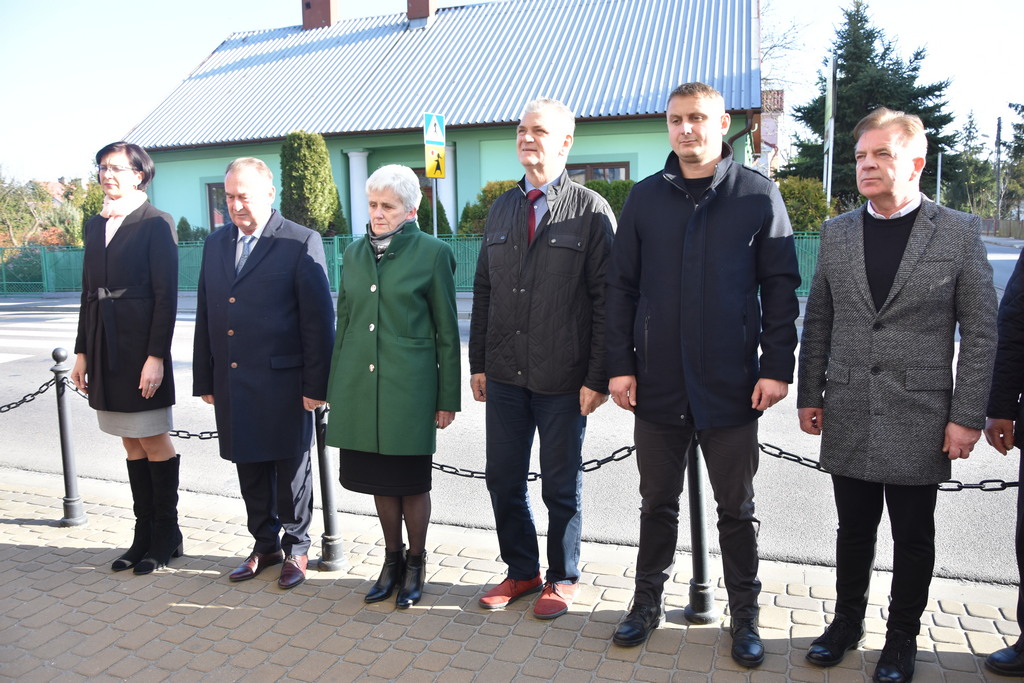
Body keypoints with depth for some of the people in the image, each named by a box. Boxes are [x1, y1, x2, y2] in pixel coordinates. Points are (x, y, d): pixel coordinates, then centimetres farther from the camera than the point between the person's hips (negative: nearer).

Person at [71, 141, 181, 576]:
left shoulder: (156, 223, -7)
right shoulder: (96, 225, 14)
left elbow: (166, 295, -12)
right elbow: (89, 292, 15)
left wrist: (156, 356, -17)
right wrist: (82, 351, 12)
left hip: (141, 346, -7)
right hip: (106, 347, 7)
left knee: (154, 442, 2)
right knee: (132, 444, 12)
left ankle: (167, 536, 16)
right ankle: (144, 535, 22)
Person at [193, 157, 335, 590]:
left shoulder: (302, 243, -8)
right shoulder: (215, 244, 11)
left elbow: (318, 320, -10)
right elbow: (205, 316, 13)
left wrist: (316, 384, -14)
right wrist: (205, 380, 10)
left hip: (283, 381, -5)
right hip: (233, 383, 6)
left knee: (290, 469, 8)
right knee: (250, 468, 16)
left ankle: (296, 548, 26)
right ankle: (265, 544, 33)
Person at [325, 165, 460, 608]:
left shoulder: (432, 253, -4)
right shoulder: (354, 253, 10)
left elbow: (447, 331, -2)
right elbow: (344, 322, 15)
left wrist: (448, 398, -4)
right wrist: (335, 386, 13)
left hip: (409, 386, -4)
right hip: (360, 384, 5)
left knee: (411, 483, 7)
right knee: (378, 479, 14)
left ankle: (415, 564, 28)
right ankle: (392, 560, 33)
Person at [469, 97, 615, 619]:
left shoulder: (591, 210, -5)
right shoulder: (501, 209, 11)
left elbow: (606, 299, -8)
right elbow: (483, 291, 13)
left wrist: (598, 377, -12)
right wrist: (478, 363, 8)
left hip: (563, 380, -5)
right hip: (504, 375, 5)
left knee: (561, 487, 10)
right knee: (503, 480, 13)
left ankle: (562, 579, 31)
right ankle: (521, 570, 34)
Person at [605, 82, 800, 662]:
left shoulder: (759, 195, 0)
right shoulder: (646, 197, 5)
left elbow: (781, 287, 0)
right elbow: (622, 286, 5)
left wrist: (777, 367, -6)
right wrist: (620, 364, -1)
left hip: (732, 387, -1)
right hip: (658, 385, 2)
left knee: (737, 509, 12)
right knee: (658, 502, 15)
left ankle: (745, 613, 30)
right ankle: (649, 600, 33)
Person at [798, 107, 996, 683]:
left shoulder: (959, 232, -3)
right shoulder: (837, 232, 6)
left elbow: (980, 330, -3)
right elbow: (818, 321, 9)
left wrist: (967, 416, -7)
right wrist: (810, 395, 6)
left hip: (919, 420, -2)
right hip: (848, 419, 3)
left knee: (914, 538, 11)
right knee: (854, 530, 15)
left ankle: (903, 637, 31)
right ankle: (848, 621, 34)